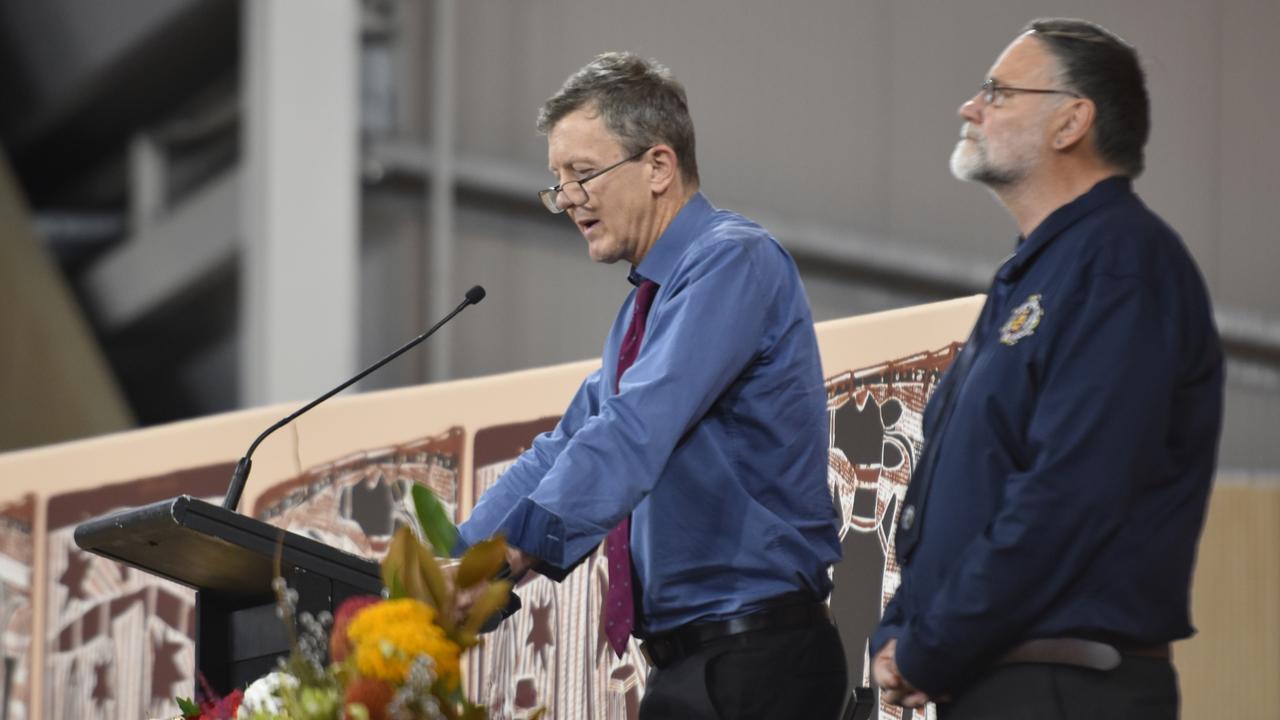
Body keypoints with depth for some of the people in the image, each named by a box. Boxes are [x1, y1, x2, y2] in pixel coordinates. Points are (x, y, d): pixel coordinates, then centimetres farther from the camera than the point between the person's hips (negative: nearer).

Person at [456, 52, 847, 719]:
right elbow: (563, 452, 20)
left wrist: (517, 547, -30)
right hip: (684, 663, 9)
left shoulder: (732, 262, -12)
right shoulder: (645, 305, 19)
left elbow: (635, 433, -24)